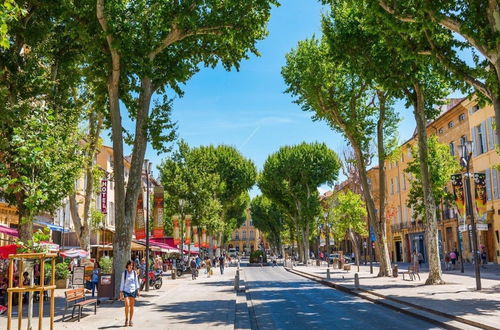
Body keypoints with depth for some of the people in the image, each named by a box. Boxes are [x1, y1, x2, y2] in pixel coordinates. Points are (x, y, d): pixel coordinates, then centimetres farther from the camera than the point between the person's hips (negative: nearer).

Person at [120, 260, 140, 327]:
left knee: (132, 306, 4)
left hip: (133, 291, 2)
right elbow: (122, 282, 2)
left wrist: (138, 290, 5)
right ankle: (126, 319, 4)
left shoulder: (134, 273, 5)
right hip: (126, 291, -2)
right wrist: (121, 292, -2)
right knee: (127, 304, -16)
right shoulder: (124, 273, 0)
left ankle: (130, 320, 14)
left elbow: (136, 282, 11)